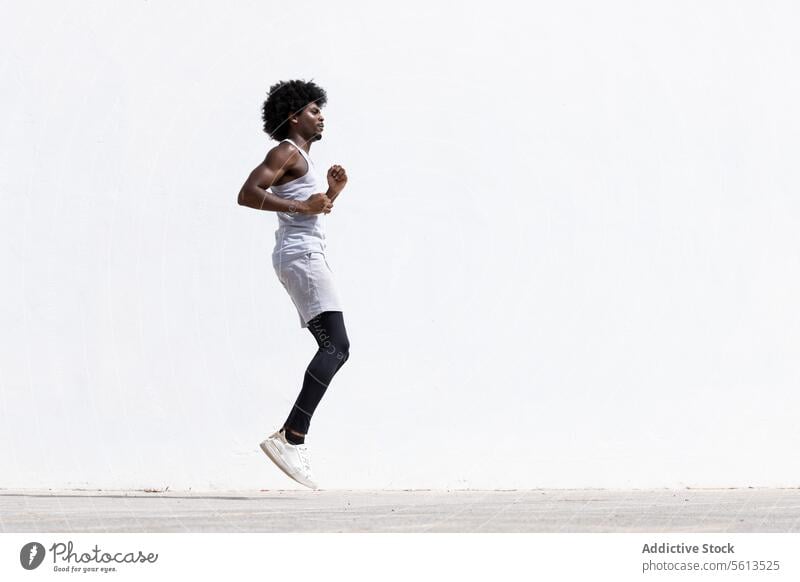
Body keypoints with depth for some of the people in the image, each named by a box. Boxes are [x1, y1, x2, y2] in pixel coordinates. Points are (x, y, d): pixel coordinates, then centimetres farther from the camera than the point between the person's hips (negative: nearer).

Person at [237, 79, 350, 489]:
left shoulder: (302, 158, 26)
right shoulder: (286, 152, -5)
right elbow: (247, 194, -18)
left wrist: (333, 192, 16)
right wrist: (302, 205, -21)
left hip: (310, 256, 11)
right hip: (300, 256, -11)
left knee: (332, 349, 8)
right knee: (336, 347, -19)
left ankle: (293, 439, 5)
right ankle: (291, 437, -25)